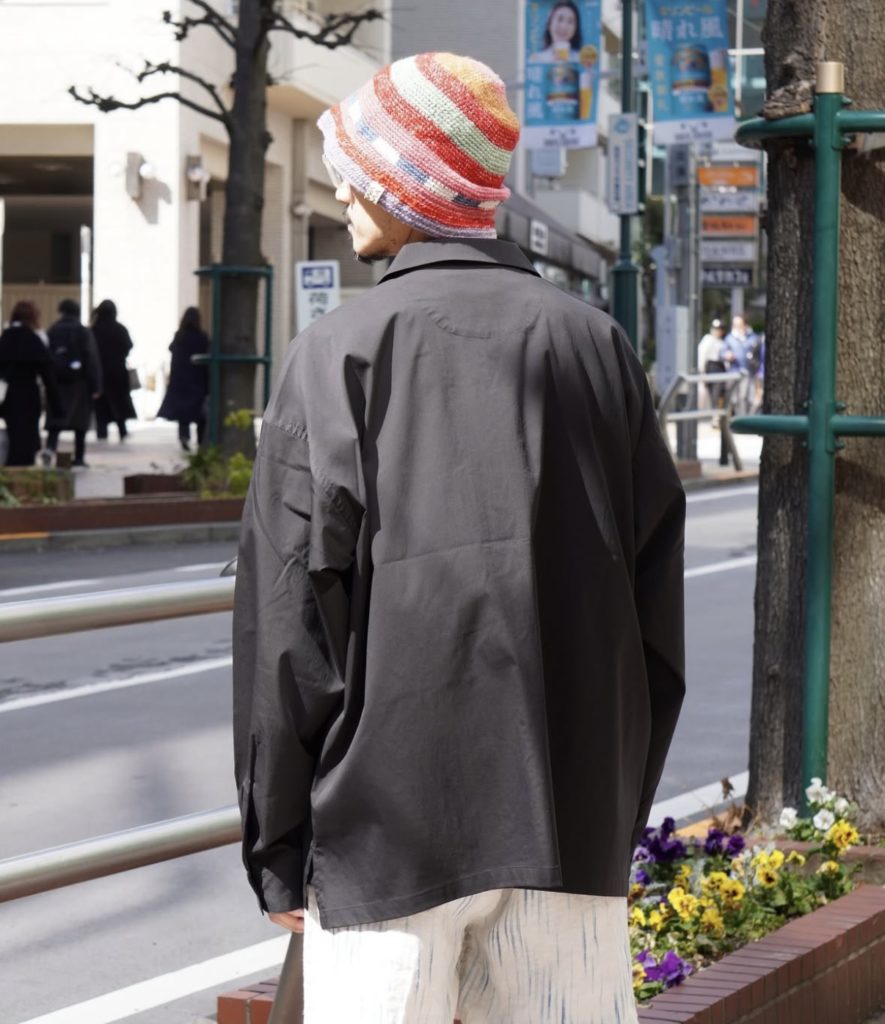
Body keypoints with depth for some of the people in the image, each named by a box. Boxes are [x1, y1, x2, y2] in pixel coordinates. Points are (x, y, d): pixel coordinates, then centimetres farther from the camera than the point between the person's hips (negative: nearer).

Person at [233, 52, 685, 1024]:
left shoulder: (339, 351, -3)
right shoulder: (594, 342, 8)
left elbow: (288, 617, -6)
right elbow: (656, 603, 9)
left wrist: (276, 843, 1)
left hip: (387, 824, -3)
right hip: (571, 822, 3)